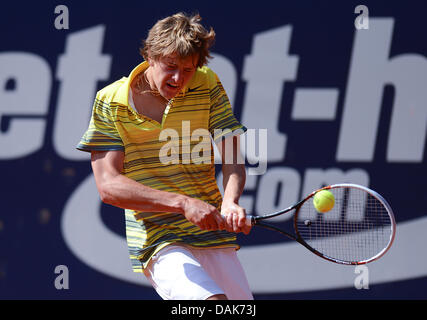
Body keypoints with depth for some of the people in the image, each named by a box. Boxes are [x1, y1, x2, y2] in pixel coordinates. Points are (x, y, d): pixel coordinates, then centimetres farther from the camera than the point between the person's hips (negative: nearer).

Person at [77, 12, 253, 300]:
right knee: (213, 302, -28)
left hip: (213, 236, 4)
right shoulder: (110, 102, -6)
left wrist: (230, 203, -27)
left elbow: (232, 160, -3)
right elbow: (108, 186, -12)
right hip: (158, 242, -4)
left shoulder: (209, 86, 2)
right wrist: (183, 203, -23)